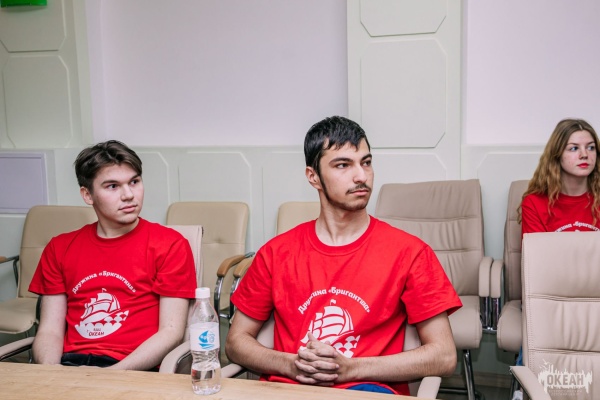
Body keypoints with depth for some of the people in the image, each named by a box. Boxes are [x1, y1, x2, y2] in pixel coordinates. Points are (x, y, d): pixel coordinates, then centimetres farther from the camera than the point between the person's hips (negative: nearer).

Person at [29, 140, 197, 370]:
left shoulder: (170, 245, 2)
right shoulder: (60, 248, 15)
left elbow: (171, 331, -4)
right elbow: (50, 331, 10)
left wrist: (111, 376, -15)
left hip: (132, 372, -3)